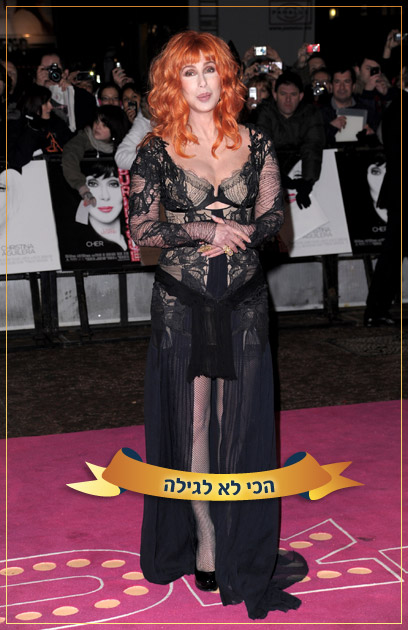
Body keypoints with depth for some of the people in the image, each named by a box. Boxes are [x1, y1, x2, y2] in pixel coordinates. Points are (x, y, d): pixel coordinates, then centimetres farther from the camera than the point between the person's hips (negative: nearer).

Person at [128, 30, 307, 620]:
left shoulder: (255, 143, 5)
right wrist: (205, 230, -14)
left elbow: (274, 214, 7)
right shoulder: (157, 151, 0)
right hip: (182, 304, -1)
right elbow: (140, 226, -4)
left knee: (243, 422, 4)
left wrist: (243, 232, -13)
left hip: (244, 303, 2)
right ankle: (205, 544, 16)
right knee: (191, 422, 4)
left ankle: (243, 545, 16)